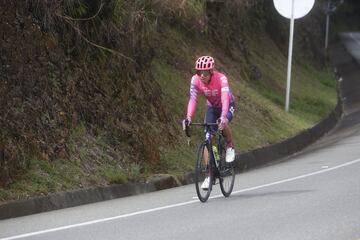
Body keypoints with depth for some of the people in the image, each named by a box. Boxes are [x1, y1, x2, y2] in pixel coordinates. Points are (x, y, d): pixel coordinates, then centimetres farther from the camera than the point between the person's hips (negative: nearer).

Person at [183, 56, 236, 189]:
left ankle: (230, 147, -4)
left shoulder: (221, 78, -35)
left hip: (228, 105, -3)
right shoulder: (195, 80, -26)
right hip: (212, 107, 3)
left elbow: (225, 98, -45)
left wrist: (223, 117, -60)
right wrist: (188, 118, -49)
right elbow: (193, 99, -34)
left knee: (223, 124, -35)